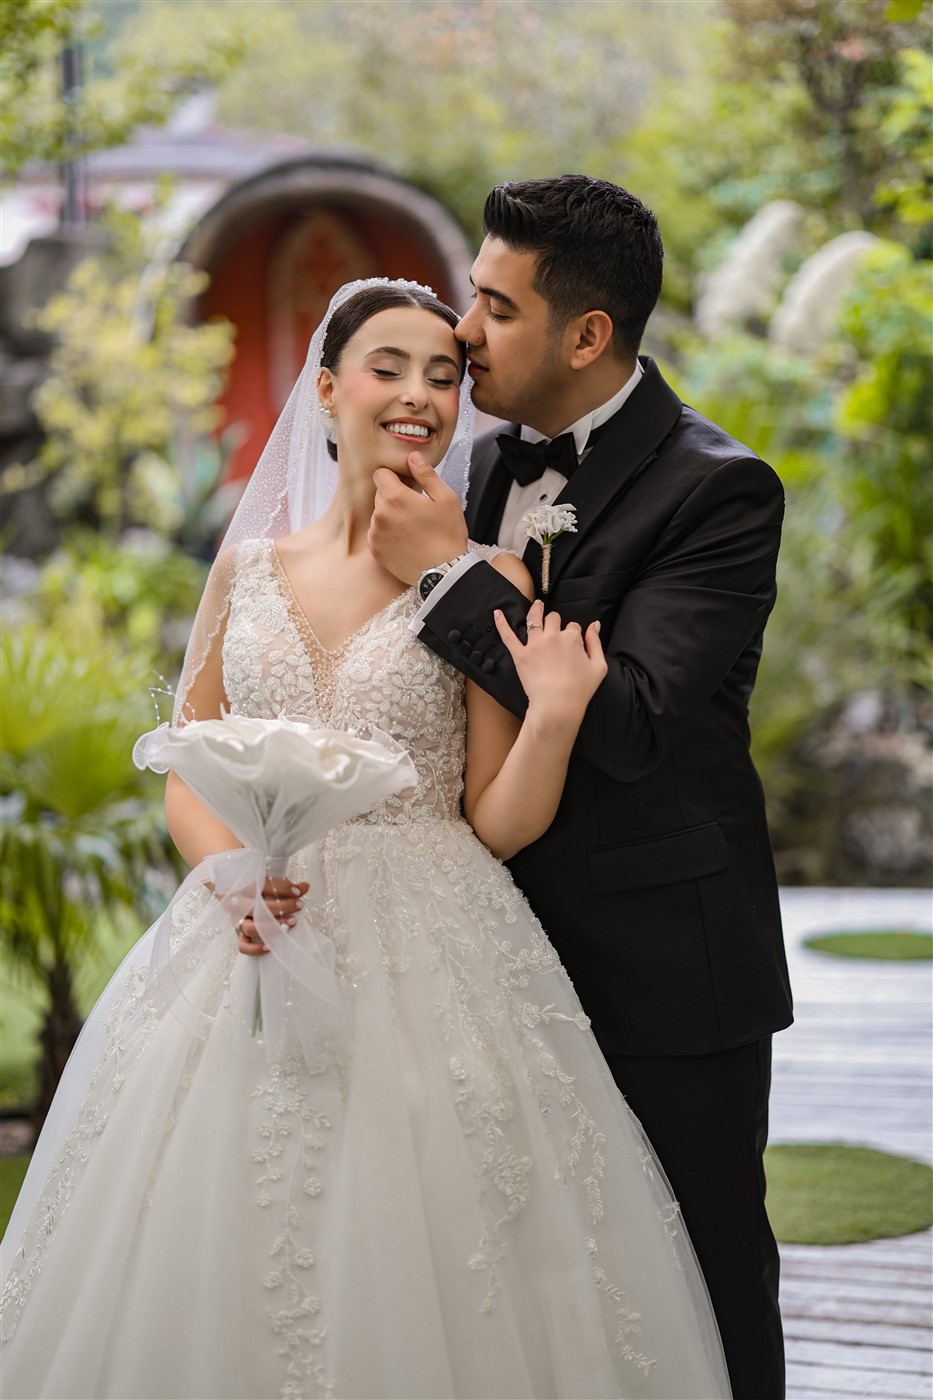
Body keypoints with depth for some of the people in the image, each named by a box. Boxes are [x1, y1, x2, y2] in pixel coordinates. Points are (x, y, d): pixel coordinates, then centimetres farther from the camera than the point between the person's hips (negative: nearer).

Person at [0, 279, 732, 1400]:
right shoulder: (246, 569, 8)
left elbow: (498, 825, -1)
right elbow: (186, 779, 10)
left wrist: (553, 716, -19)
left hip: (431, 966, -2)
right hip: (247, 950, 3)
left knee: (412, 1282, -2)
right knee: (225, 1277, 4)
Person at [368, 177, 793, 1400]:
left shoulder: (713, 491, -16)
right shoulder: (497, 458, 6)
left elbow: (629, 724, -28)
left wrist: (449, 573, -23)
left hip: (667, 966, -7)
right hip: (527, 947, 7)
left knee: (704, 1277, 5)